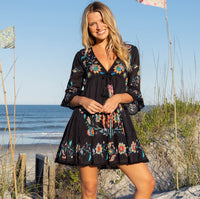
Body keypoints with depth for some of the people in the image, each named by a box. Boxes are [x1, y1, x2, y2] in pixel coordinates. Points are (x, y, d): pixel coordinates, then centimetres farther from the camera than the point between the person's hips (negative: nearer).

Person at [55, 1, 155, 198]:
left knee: (147, 183, -7)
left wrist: (118, 97, -10)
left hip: (119, 125, 1)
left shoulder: (129, 52, 10)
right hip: (87, 125, -1)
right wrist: (83, 100, -10)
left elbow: (134, 91, 10)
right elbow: (69, 95, 11)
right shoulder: (82, 56, 9)